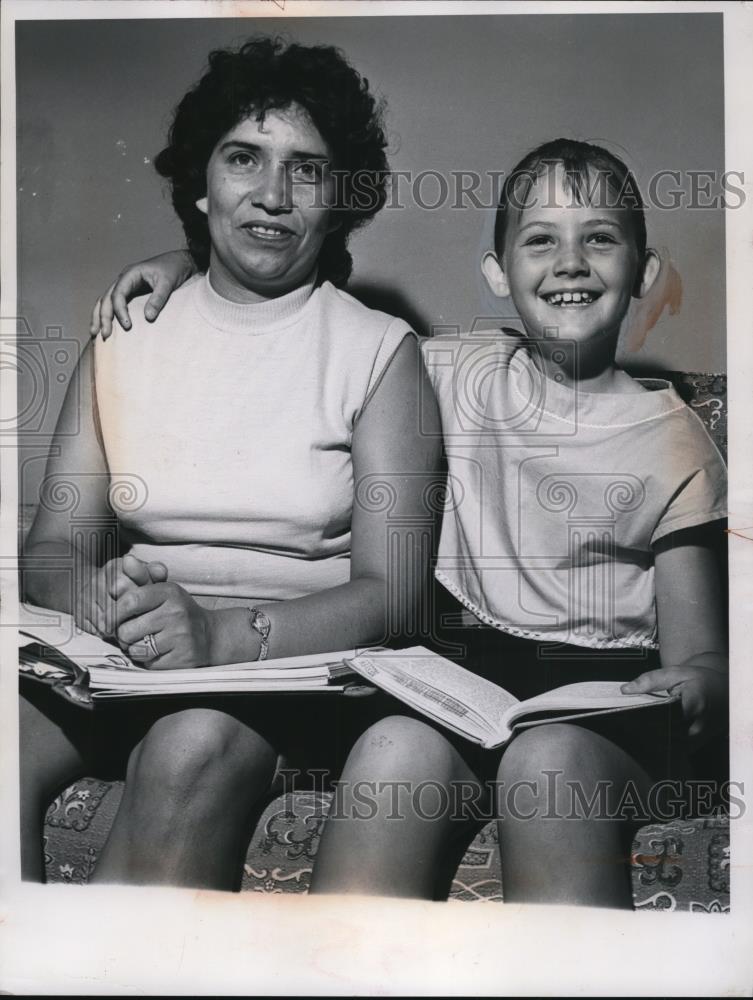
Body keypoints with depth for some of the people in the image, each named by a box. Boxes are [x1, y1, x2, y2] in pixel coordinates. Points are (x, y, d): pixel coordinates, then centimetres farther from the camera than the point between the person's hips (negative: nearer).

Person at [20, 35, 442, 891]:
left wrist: (226, 634, -26)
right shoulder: (125, 336, 11)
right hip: (128, 657, 3)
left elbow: (389, 594, -7)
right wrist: (105, 598, -21)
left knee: (195, 745, -34)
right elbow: (52, 548, 4)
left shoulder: (379, 351, 1)